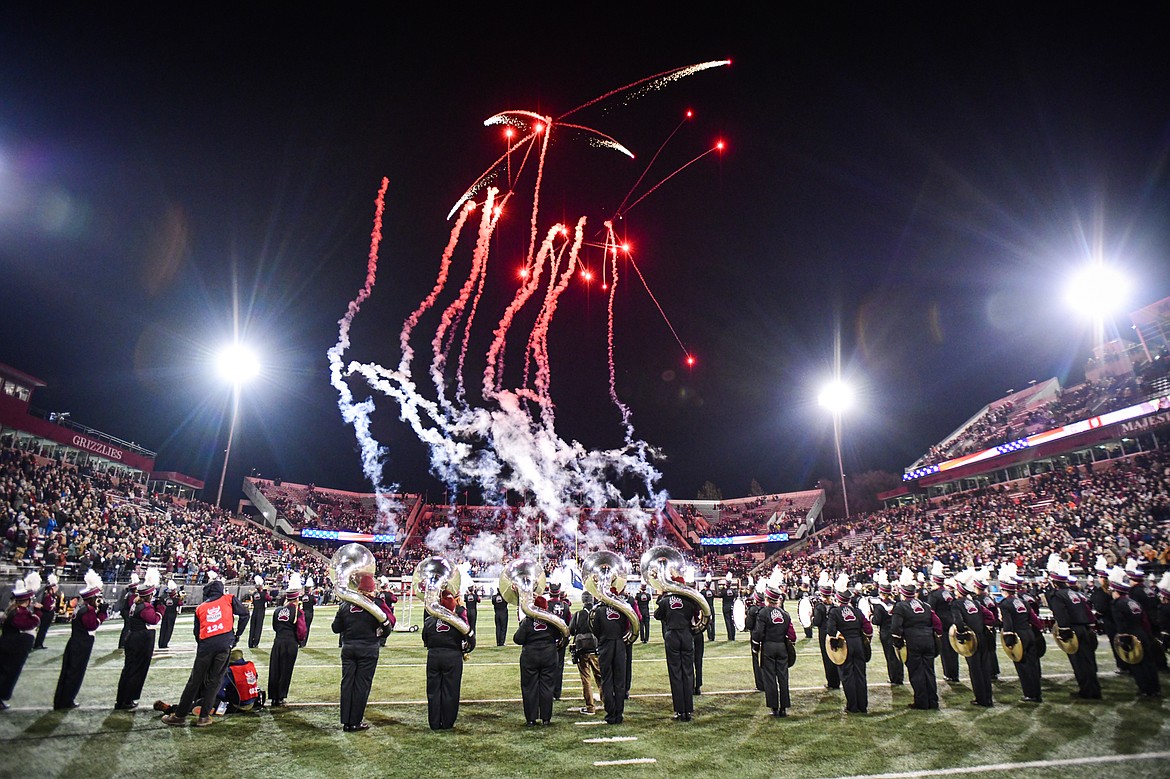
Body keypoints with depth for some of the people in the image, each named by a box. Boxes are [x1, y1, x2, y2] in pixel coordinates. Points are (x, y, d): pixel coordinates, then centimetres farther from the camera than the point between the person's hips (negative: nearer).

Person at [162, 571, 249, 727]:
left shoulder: (200, 608, 12)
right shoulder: (229, 599, 5)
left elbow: (197, 632, 16)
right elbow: (244, 614, -2)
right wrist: (237, 635, 9)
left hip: (205, 645, 2)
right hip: (225, 644, -2)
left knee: (195, 680, 13)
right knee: (214, 680, 6)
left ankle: (180, 715, 21)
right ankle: (204, 717, 8)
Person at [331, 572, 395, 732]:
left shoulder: (345, 604, -1)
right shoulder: (377, 603, -10)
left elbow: (336, 628, 4)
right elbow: (389, 625, -10)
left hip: (348, 648, 3)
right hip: (368, 649, -3)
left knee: (347, 683, 11)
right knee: (362, 685, 4)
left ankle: (346, 721, 16)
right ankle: (355, 722, 10)